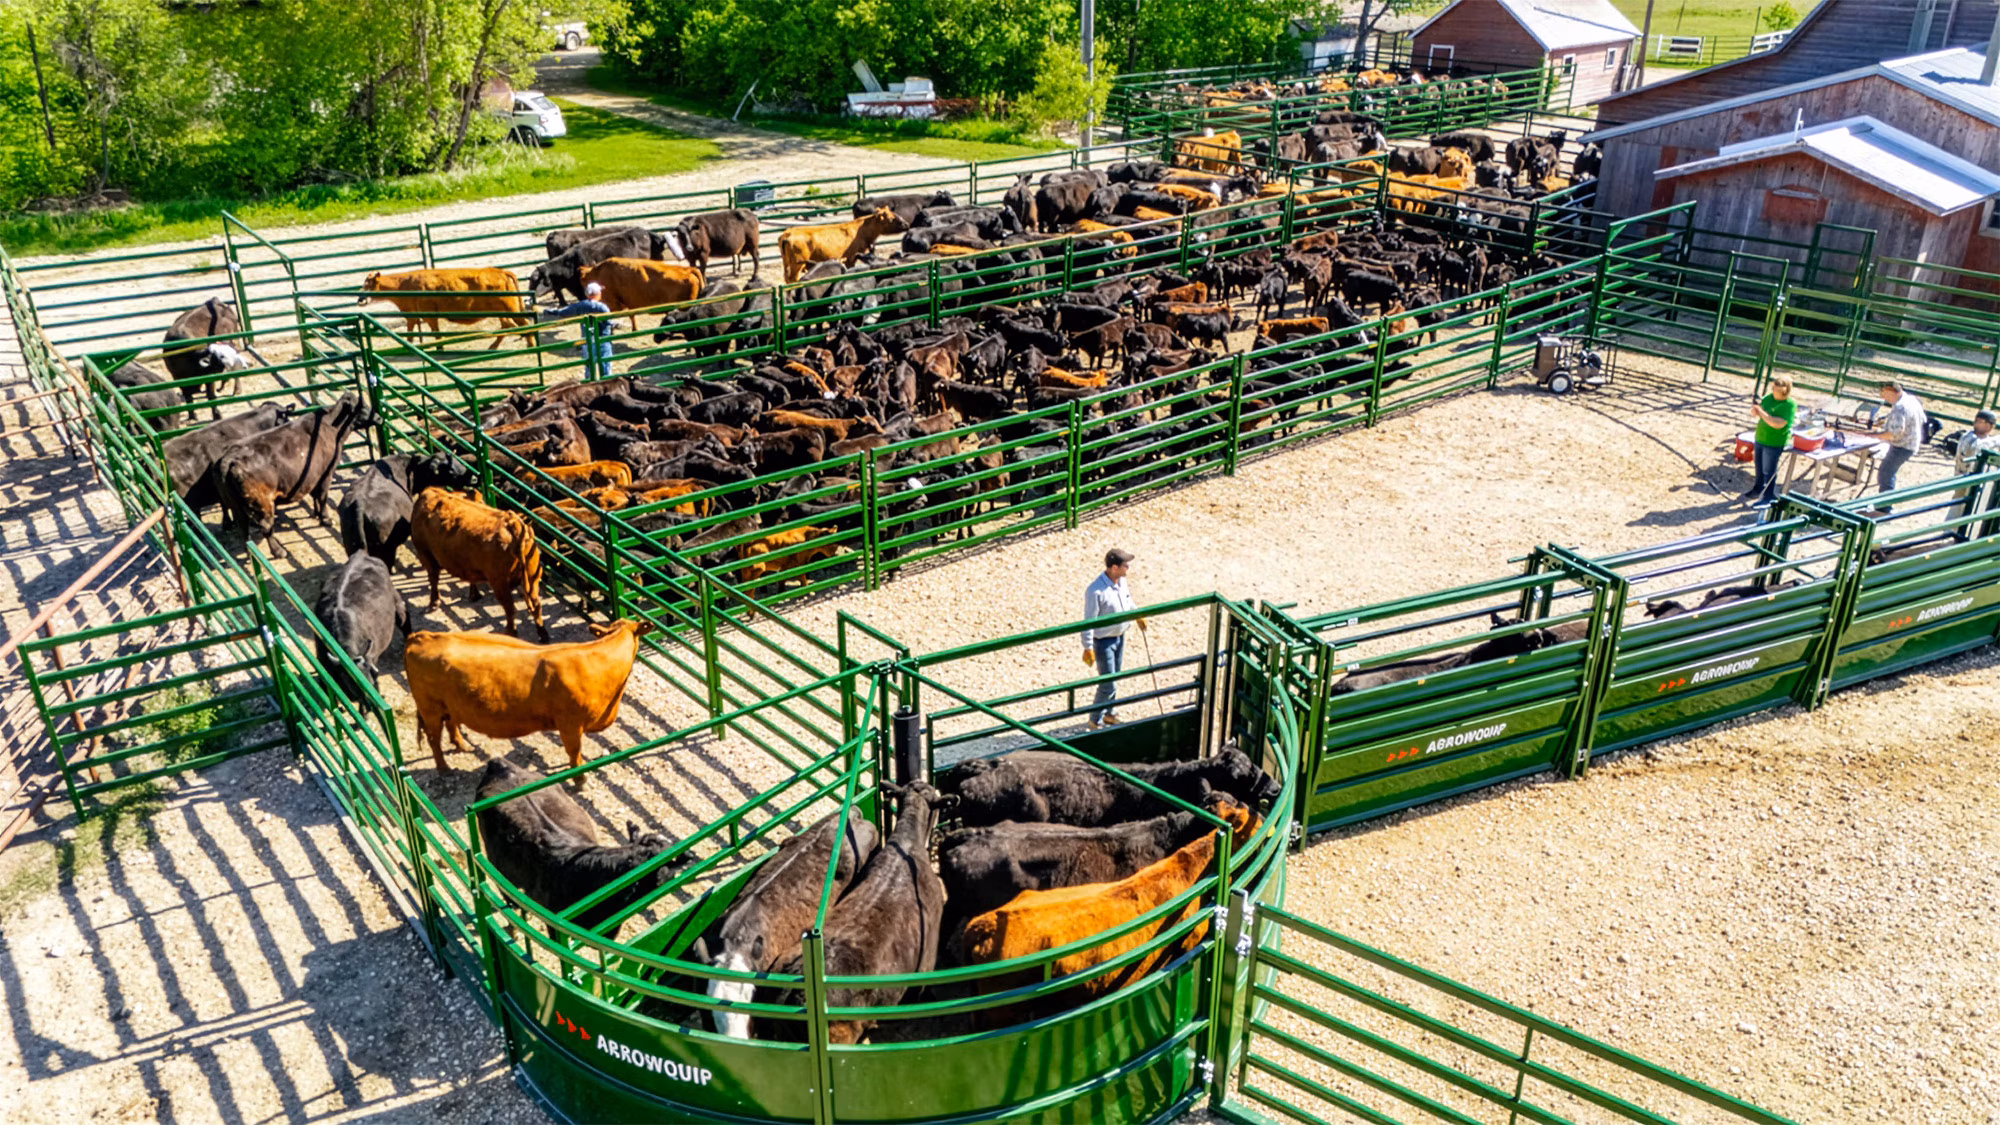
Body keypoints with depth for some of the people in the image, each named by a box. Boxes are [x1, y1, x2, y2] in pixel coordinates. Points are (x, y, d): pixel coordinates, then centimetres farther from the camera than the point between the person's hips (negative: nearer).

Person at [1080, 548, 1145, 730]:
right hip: (1104, 641, -8)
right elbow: (1089, 621, -23)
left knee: (1114, 678, 22)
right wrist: (1088, 648, -20)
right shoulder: (1096, 591, -30)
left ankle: (1108, 713, 42)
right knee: (1108, 686, -2)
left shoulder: (1121, 581, -6)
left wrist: (1137, 614, 24)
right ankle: (1096, 720, 18)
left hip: (1119, 636, 8)